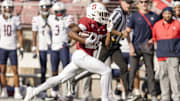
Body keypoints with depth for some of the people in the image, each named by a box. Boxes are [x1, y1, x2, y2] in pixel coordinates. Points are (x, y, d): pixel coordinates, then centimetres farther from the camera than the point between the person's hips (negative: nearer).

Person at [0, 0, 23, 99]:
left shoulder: (16, 20, -3)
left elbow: (20, 35, 2)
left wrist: (21, 48, -3)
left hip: (12, 49, -1)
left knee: (15, 71, -2)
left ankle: (17, 92, 2)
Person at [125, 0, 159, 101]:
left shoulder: (154, 16, 7)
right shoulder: (134, 16, 0)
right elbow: (127, 32, 0)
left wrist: (152, 39, -3)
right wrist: (131, 46, -7)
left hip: (148, 47, 2)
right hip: (136, 47, -2)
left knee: (150, 71, 4)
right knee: (132, 70, -2)